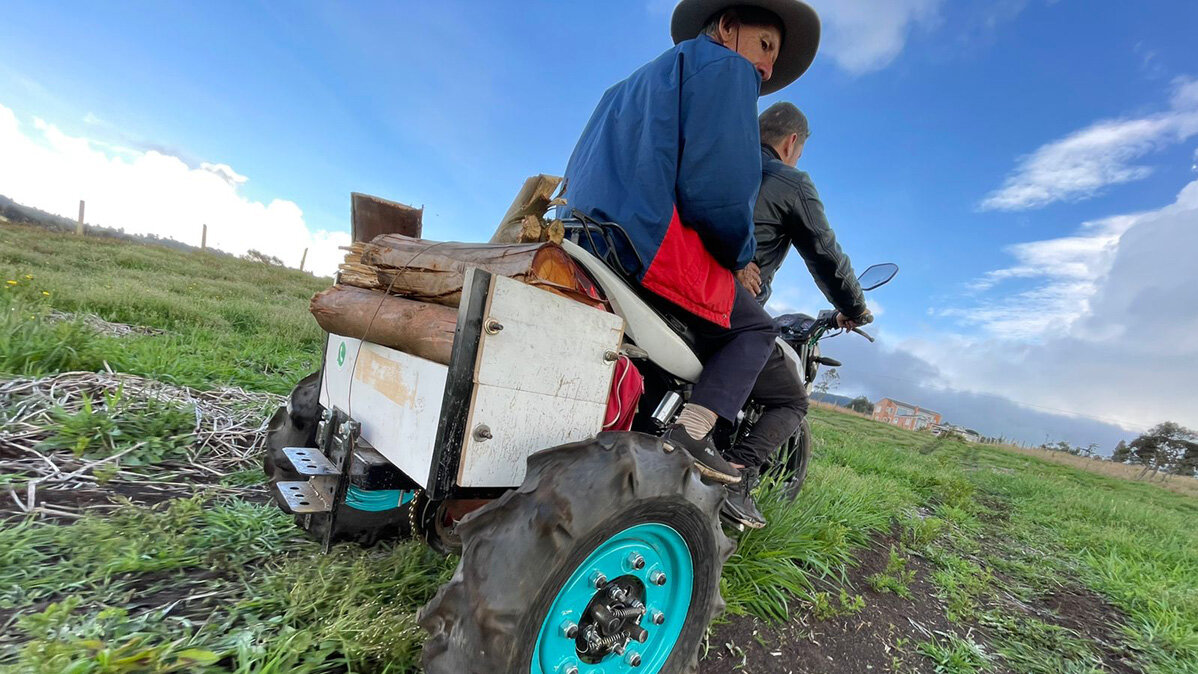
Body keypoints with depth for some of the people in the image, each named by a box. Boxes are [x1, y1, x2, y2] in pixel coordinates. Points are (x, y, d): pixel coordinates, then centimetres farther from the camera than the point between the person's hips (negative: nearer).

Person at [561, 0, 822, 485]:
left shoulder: (643, 77, 32)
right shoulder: (725, 65, 5)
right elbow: (722, 181, -11)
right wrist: (739, 256, 5)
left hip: (589, 233, 9)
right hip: (652, 237, -9)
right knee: (755, 327, 7)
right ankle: (693, 430, -10)